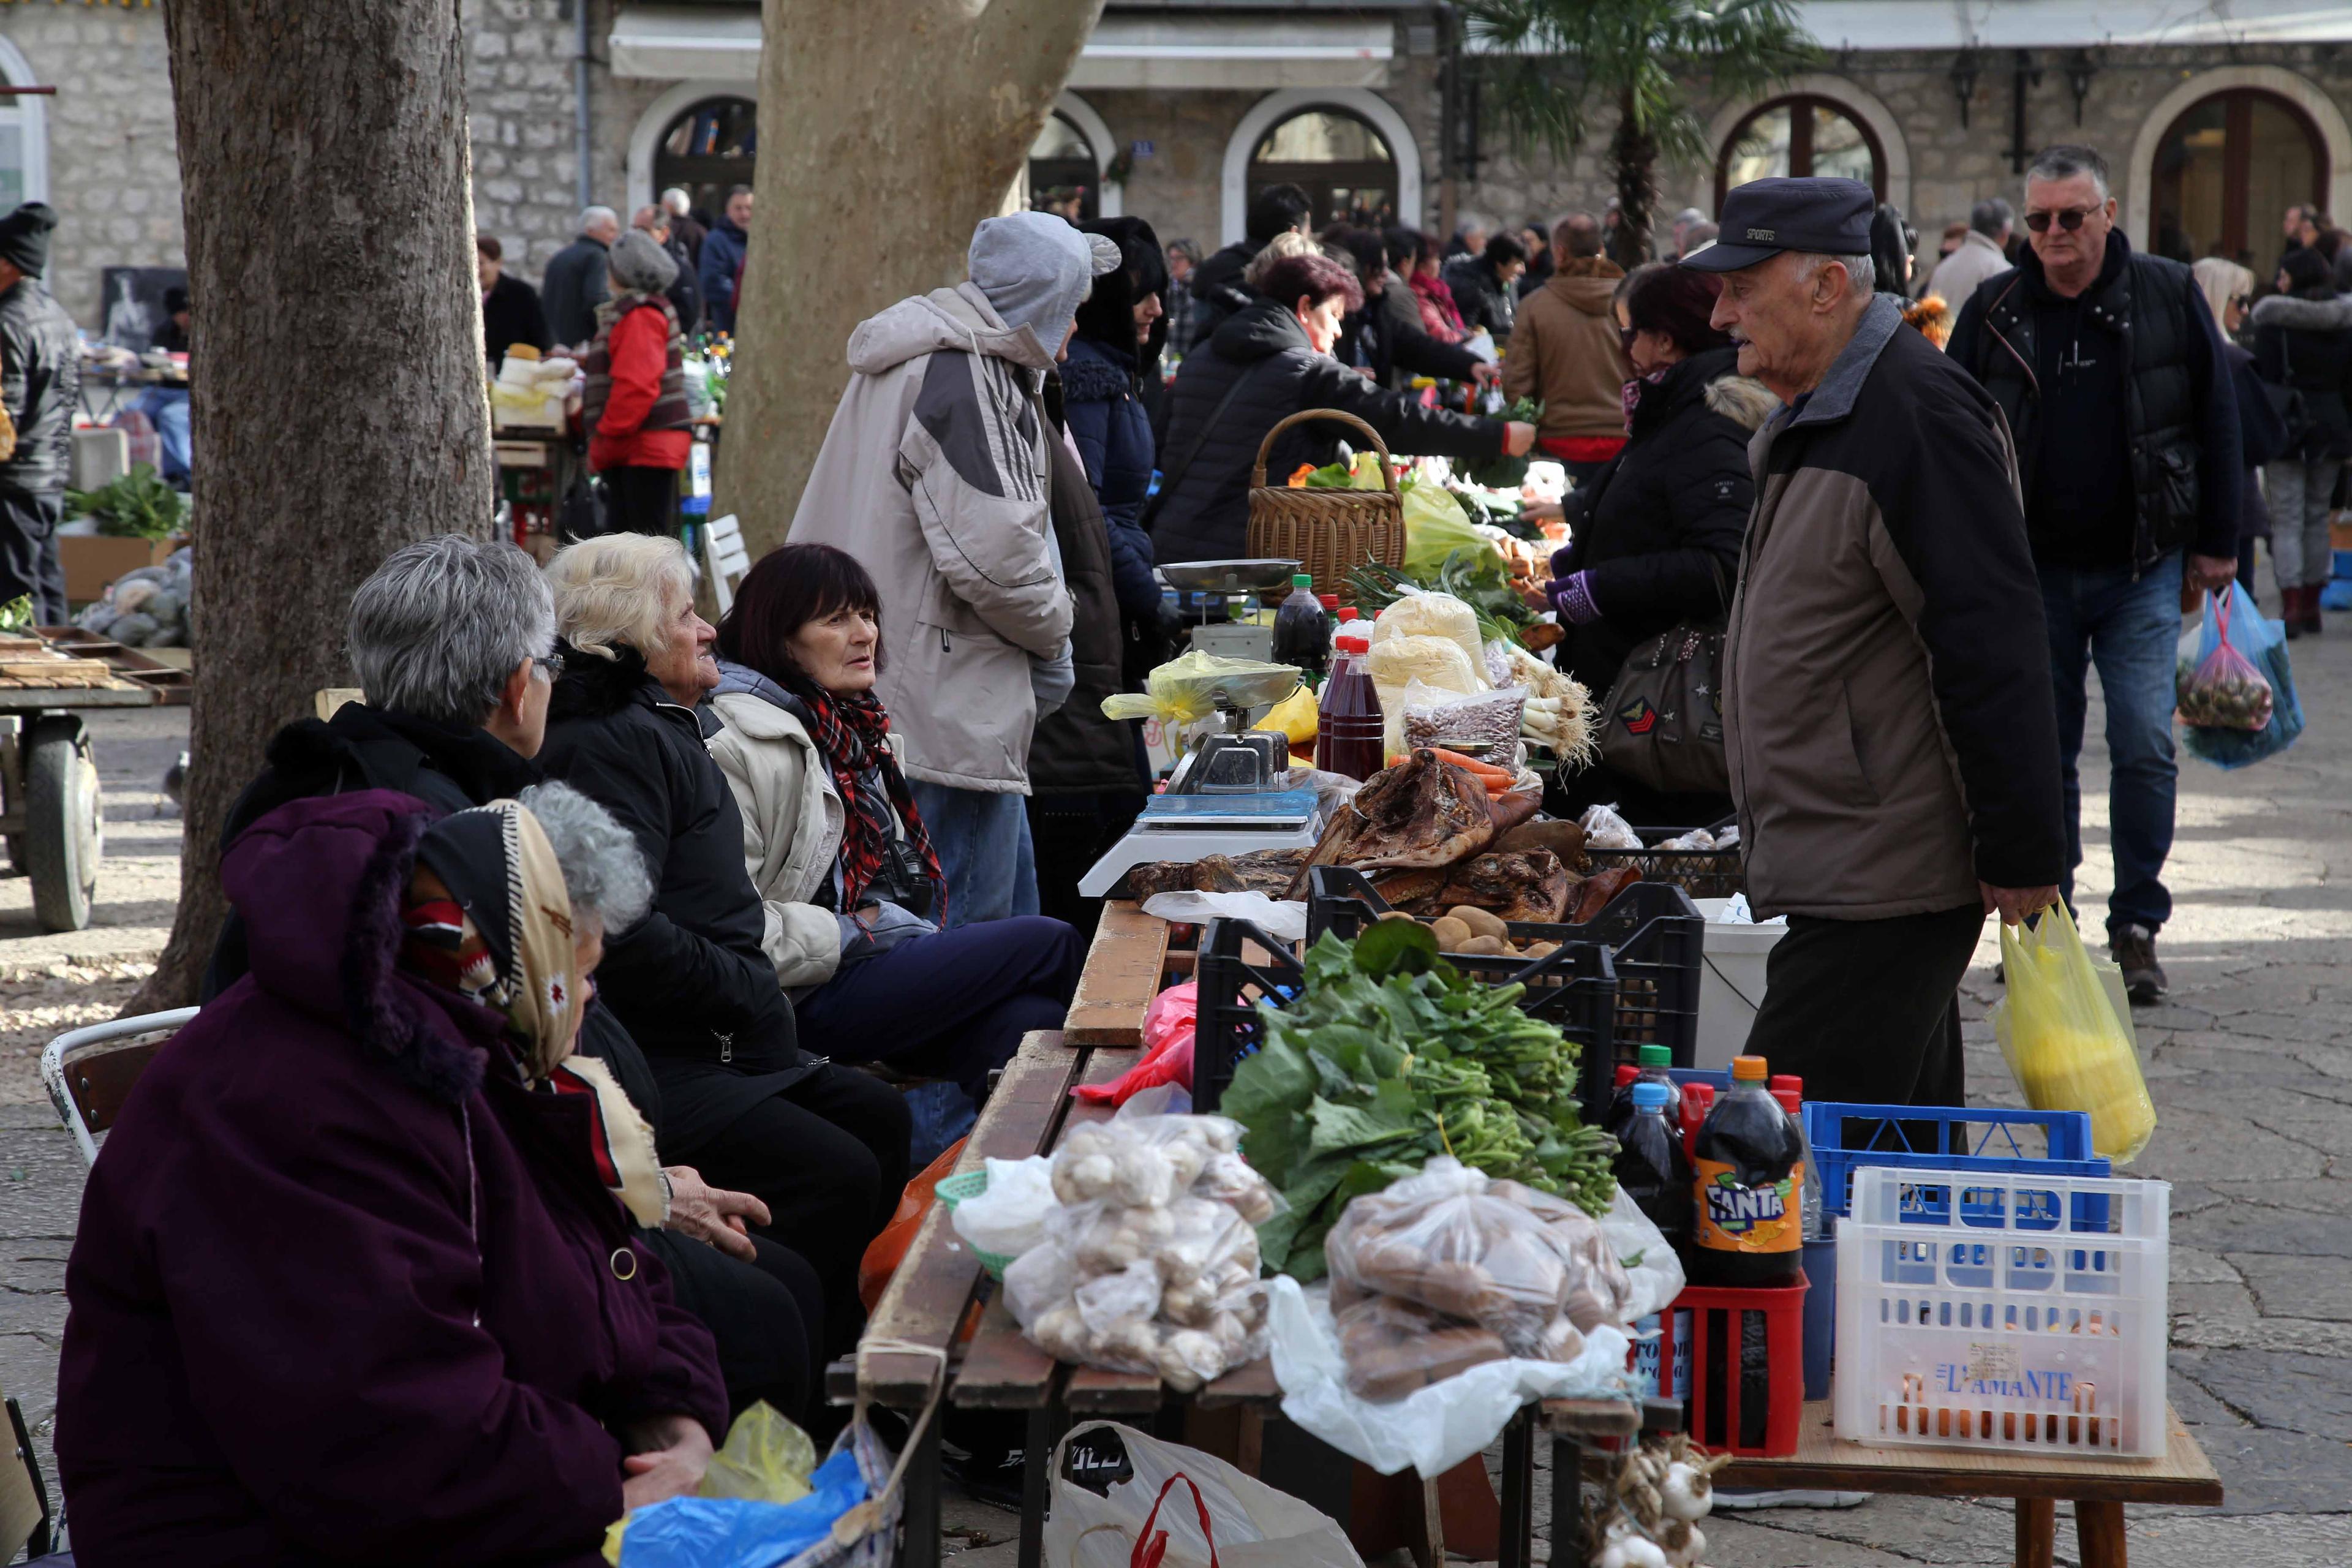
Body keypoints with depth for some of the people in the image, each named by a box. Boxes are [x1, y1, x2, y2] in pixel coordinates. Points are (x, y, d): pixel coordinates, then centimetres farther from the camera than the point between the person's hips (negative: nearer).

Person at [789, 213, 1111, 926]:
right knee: (967, 921, -5)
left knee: (1011, 909, 19)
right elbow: (989, 552, -25)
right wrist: (1053, 632, -6)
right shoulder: (960, 382, -18)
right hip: (948, 705, -11)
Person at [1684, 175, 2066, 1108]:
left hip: (1878, 891, -10)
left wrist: (2021, 856, -20)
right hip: (1844, 875, 10)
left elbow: (1993, 652, -21)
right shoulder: (1810, 420, 16)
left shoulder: (1919, 417, -17)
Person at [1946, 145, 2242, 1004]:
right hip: (2032, 570, 1)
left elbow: (2216, 419, 4)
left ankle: (2137, 925, 6)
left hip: (2140, 569, -1)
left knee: (2145, 746, -6)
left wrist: (2217, 541, 2)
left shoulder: (2168, 296, -1)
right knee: (2041, 749, 7)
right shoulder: (1995, 311, 2)